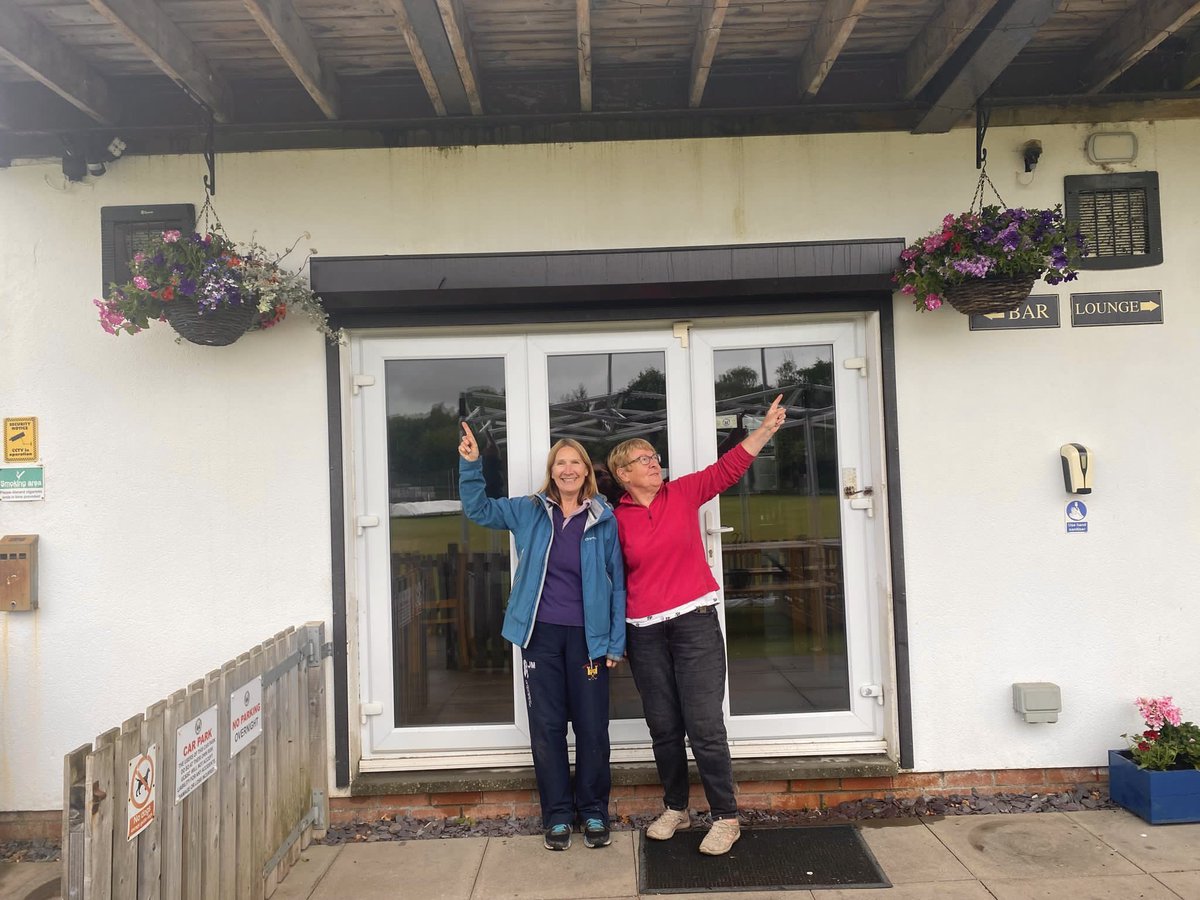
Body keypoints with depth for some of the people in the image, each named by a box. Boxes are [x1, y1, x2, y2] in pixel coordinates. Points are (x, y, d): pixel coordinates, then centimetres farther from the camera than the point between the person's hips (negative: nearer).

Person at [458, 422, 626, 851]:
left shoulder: (604, 519, 0)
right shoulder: (529, 511, 4)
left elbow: (617, 583, 2)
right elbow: (478, 508, 9)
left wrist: (615, 642, -1)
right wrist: (471, 464, -8)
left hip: (587, 636, -1)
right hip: (541, 635, 1)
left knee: (592, 727, 5)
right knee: (546, 727, 7)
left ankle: (594, 813, 24)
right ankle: (558, 815, 22)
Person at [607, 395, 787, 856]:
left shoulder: (683, 493, 2)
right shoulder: (617, 520, 1)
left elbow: (729, 467, -4)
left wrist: (767, 427, -13)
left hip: (694, 623, -1)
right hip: (644, 633, 1)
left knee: (704, 725, -3)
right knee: (663, 728, 12)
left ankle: (725, 818, 11)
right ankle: (675, 809, 30)